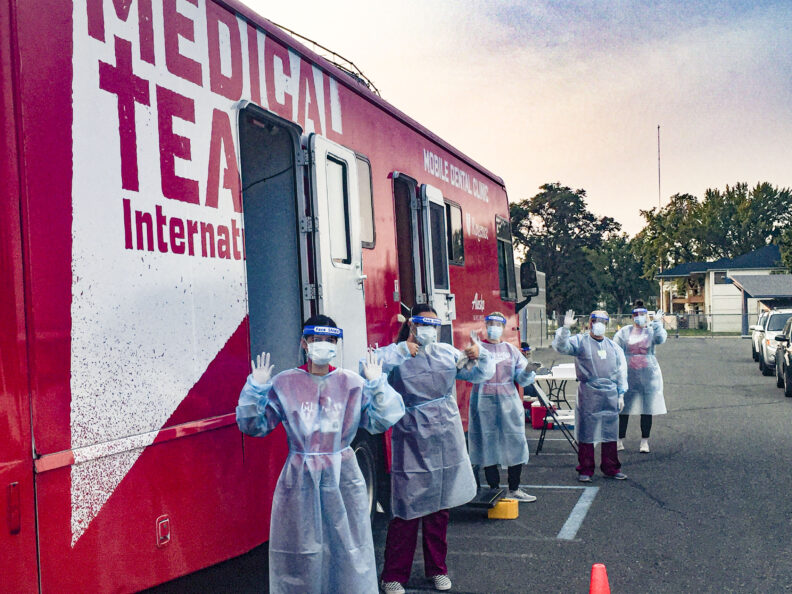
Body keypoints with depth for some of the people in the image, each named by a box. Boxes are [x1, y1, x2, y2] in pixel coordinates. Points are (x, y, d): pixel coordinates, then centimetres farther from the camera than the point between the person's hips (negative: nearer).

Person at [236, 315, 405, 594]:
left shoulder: (353, 383, 0)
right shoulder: (284, 384, -2)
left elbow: (379, 422, -2)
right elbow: (254, 426, 0)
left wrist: (377, 384, -11)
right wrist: (256, 388, -12)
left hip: (342, 478, 1)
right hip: (300, 480, -1)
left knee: (346, 547, 9)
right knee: (300, 551, 6)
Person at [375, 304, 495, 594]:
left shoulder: (448, 353, 10)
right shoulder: (395, 356, -5)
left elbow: (480, 375, 17)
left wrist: (479, 356, -4)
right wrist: (402, 350, -23)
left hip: (447, 444, 5)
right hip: (412, 445, -5)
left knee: (439, 508, 15)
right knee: (408, 512, -2)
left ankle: (437, 569, 30)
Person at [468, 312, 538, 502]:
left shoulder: (511, 349, 14)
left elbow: (521, 379, 9)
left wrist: (528, 370, -12)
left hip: (508, 401, 2)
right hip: (484, 402, -2)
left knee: (515, 443, 1)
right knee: (488, 444, 1)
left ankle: (514, 489, 13)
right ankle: (494, 489, 12)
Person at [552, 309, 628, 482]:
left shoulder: (613, 346, 17)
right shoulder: (581, 341, 3)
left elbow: (621, 370, 19)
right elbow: (561, 347, -13)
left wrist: (621, 394, 14)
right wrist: (565, 328, -26)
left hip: (610, 394, 4)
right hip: (588, 393, -4)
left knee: (610, 432, 9)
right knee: (586, 432, -1)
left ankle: (611, 468, 20)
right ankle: (585, 470, 8)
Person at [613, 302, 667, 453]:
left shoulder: (652, 331, 4)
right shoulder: (624, 332, 6)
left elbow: (660, 339, -18)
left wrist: (657, 322, -18)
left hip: (648, 375, 0)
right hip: (628, 375, 0)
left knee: (647, 409, 3)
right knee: (623, 408, 2)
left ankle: (644, 442, 14)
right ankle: (619, 441, 11)